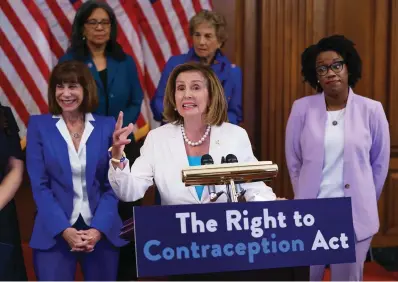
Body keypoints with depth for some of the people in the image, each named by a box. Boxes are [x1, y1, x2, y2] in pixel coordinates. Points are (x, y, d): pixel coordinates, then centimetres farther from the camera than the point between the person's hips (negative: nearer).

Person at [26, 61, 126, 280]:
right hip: (53, 233, -1)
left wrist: (98, 228, -12)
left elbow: (113, 185, 1)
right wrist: (64, 229, -13)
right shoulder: (39, 125, 2)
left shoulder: (107, 126, 4)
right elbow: (39, 185, -2)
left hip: (102, 231, 1)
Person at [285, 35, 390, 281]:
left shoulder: (371, 110, -3)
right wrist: (305, 198, 10)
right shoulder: (302, 108, -2)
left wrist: (365, 202, 11)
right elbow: (293, 161, 7)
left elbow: (380, 163, 7)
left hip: (355, 215, 0)